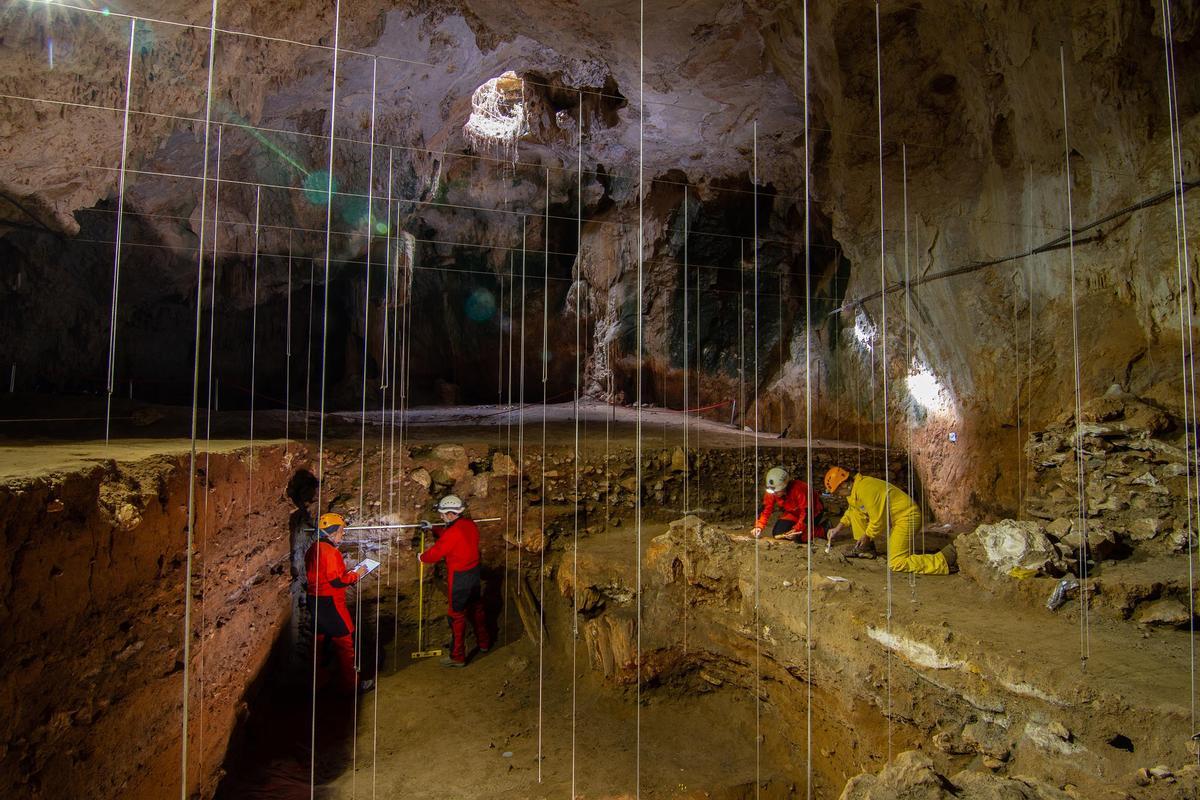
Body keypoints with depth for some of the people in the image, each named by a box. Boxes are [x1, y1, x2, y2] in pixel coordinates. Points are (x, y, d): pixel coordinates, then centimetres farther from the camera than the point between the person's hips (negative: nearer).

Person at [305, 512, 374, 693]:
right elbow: (337, 581, -22)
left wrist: (346, 573, 11)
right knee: (345, 642, -1)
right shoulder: (329, 551, -19)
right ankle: (350, 684, 4)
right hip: (330, 602, -10)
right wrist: (356, 574, -9)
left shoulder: (314, 549, 11)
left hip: (315, 599, 10)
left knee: (321, 638, 18)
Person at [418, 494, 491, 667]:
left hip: (458, 578, -8)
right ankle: (484, 643, 40)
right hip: (474, 573, 8)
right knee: (476, 608, 23)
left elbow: (435, 554, -17)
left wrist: (421, 557, 3)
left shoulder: (453, 532, -25)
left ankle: (457, 657, 13)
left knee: (457, 615, 4)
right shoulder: (471, 525, 0)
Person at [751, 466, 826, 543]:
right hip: (793, 513, 6)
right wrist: (759, 527, -25)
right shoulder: (771, 492, -19)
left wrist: (797, 530, -37)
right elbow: (765, 510, -13)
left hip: (812, 513, -6)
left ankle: (822, 531, -5)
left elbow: (806, 512, -32)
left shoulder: (799, 489, -36)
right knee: (777, 533, -9)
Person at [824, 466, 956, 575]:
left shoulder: (865, 489, -25)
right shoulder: (853, 489, 7)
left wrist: (867, 536, -7)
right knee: (855, 511, 8)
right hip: (892, 517, 10)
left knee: (896, 564, -17)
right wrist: (838, 528, 20)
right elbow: (850, 512, 27)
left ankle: (945, 558, -15)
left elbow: (878, 521, -22)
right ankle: (867, 550, 14)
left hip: (906, 517, -10)